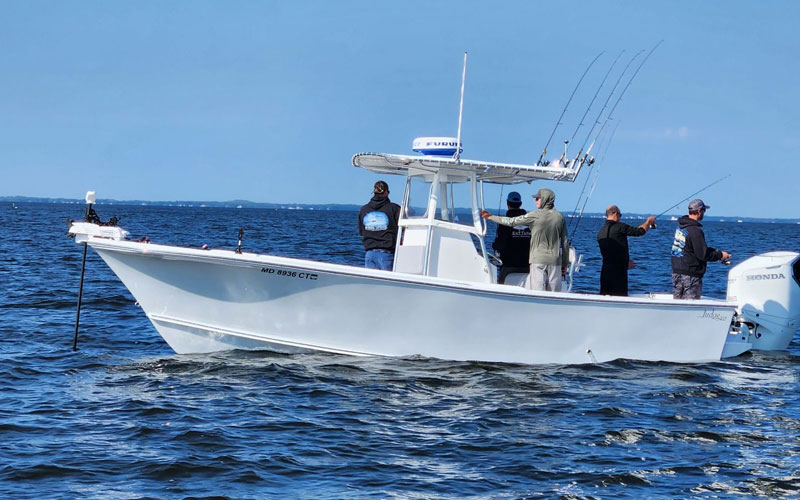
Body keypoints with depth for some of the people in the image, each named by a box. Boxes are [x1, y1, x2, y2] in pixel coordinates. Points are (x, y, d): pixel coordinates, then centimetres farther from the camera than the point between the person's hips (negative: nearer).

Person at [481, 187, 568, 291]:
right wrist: (565, 264, 16)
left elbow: (511, 221, -1)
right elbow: (564, 243, 8)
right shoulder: (560, 217, 7)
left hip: (538, 259, -4)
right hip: (555, 260, 4)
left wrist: (490, 217, 9)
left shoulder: (535, 215, -6)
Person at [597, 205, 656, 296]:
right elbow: (640, 231, -4)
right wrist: (648, 221, 17)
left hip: (605, 270, 7)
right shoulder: (619, 227, -11)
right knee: (620, 296, -4)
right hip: (618, 271, -7)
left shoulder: (600, 232, 13)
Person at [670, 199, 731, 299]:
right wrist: (720, 255, -2)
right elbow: (703, 255, -17)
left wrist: (716, 251, 14)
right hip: (690, 275, -9)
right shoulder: (695, 231, -19)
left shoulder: (680, 226, 10)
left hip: (676, 272, 9)